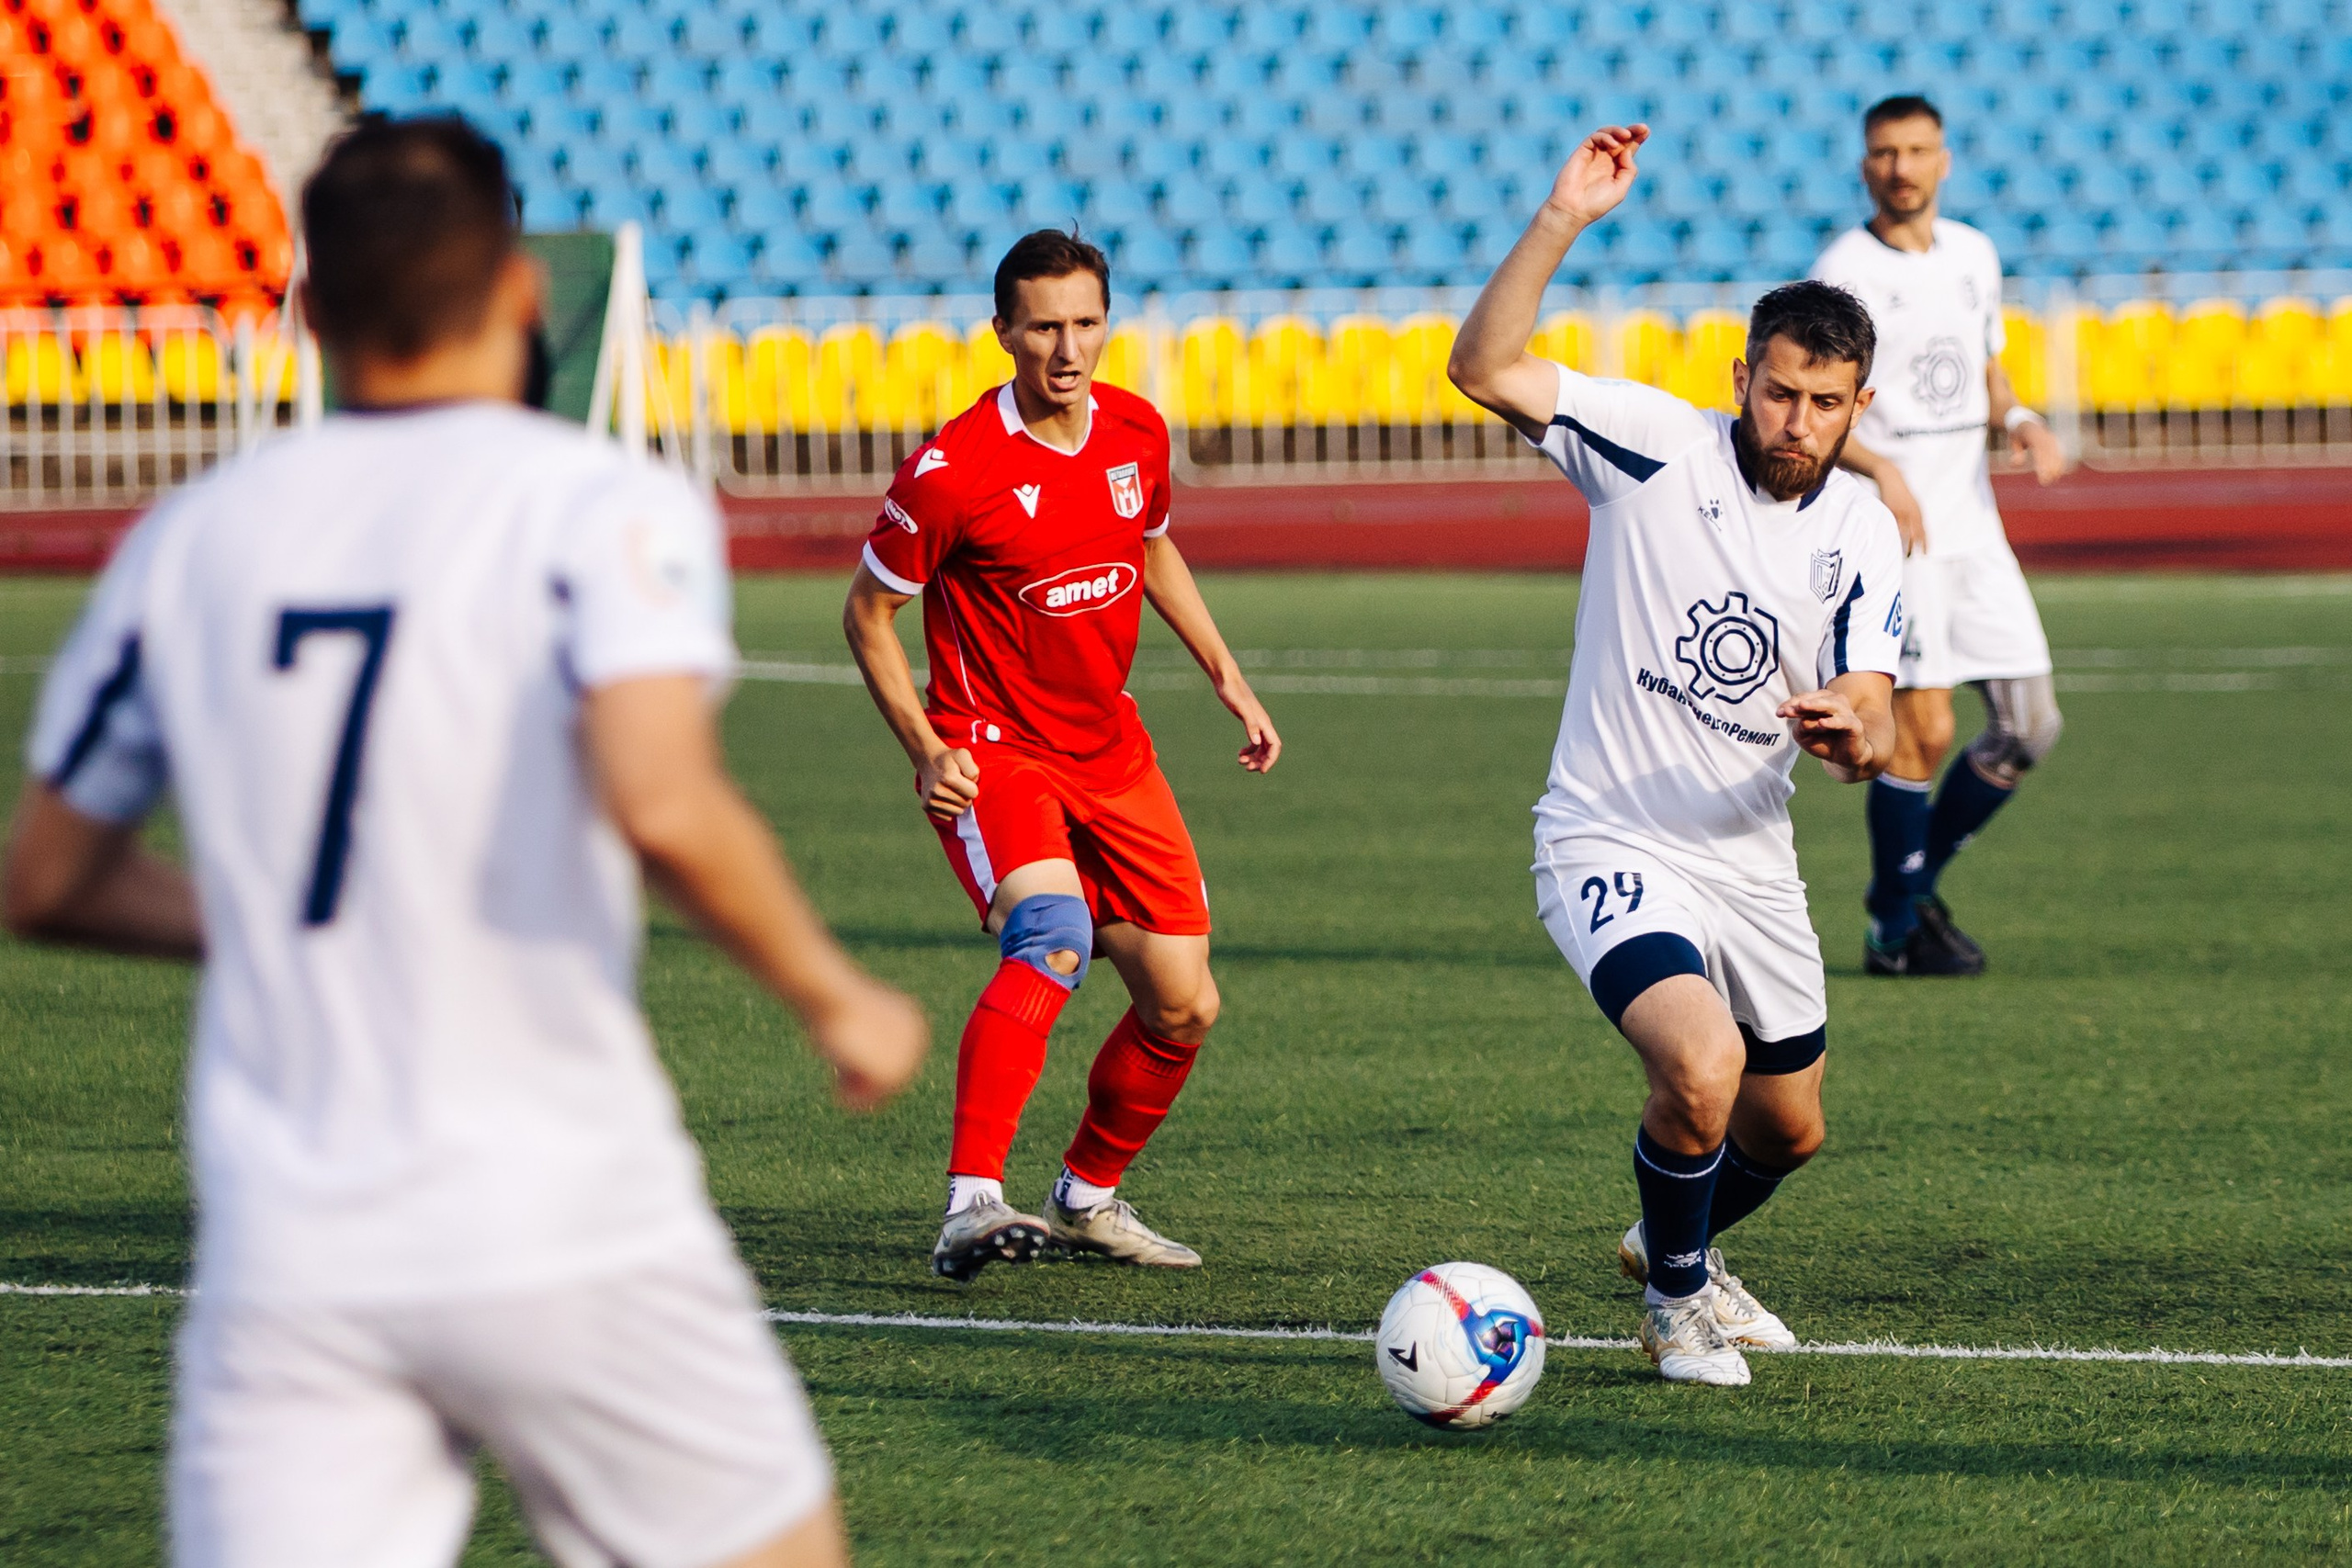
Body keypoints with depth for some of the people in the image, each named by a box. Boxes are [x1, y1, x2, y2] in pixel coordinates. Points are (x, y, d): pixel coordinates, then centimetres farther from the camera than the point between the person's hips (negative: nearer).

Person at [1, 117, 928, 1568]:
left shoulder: (191, 539, 9)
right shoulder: (605, 506, -5)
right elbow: (663, 805, -21)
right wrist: (838, 998, -6)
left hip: (281, 1268, 3)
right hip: (560, 1228, -3)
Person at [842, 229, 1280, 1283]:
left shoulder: (1138, 432, 0)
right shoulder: (952, 472, -18)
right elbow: (867, 612, -7)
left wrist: (1229, 681, 17)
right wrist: (925, 748, -18)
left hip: (1110, 752, 7)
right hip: (993, 752, -7)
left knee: (1183, 1007, 4)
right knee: (1053, 936, -34)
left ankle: (1089, 1198, 28)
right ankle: (972, 1206, -40)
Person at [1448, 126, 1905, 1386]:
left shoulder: (1860, 534, 0)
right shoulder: (1657, 446, -11)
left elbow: (1870, 727, -5)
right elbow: (1483, 369, -21)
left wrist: (1853, 734, -29)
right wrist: (1563, 220, -30)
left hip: (1748, 859, 6)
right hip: (1609, 847, -5)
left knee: (1787, 1128, 17)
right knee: (1702, 1067, -27)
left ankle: (1677, 1249, 51)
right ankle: (1676, 1299, 0)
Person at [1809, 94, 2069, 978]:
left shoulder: (1974, 256, 12)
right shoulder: (1843, 272, -8)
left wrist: (2021, 421, 0)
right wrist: (1881, 470, -25)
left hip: (1971, 522, 7)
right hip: (1889, 531, -7)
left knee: (2030, 724, 4)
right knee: (1923, 729, -12)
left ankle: (1915, 882, 21)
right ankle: (1897, 930, 2)